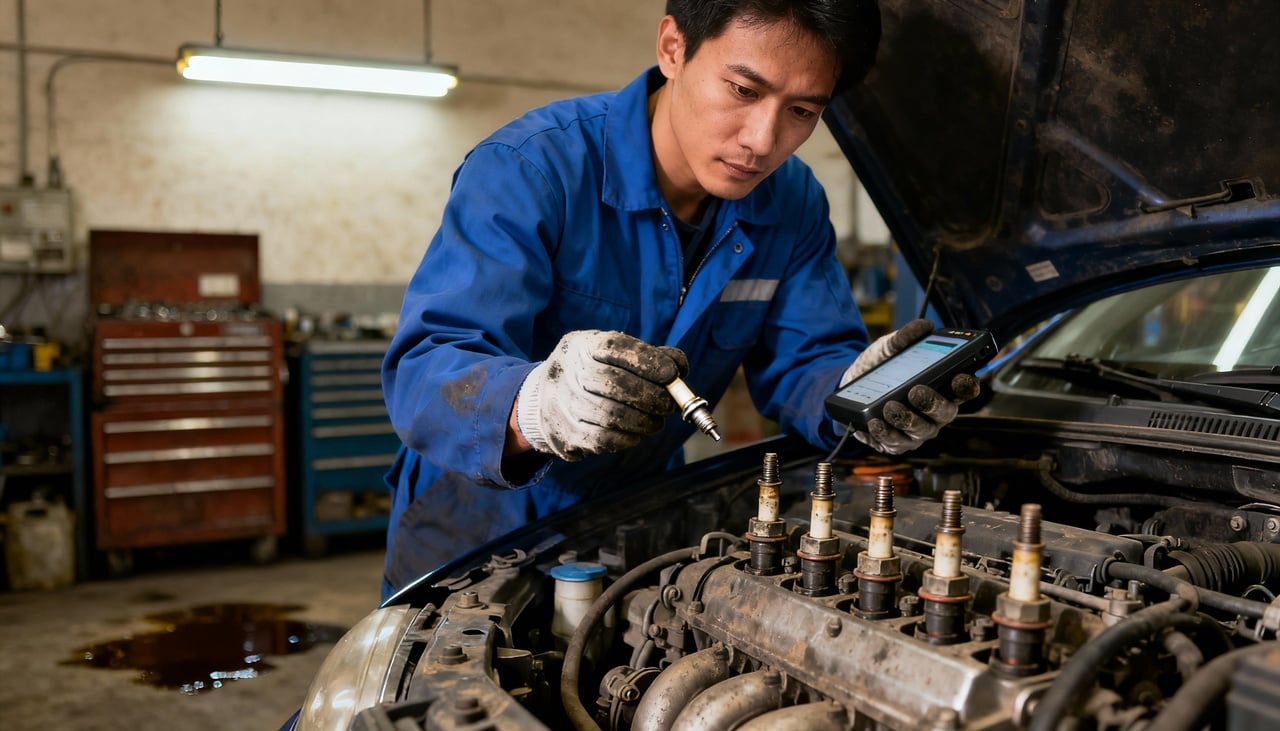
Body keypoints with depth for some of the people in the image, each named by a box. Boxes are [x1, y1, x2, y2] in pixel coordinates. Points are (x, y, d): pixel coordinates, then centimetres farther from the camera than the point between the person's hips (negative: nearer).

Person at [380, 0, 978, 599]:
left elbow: (801, 363, -5)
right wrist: (535, 405, -55)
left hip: (638, 523, 4)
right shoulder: (528, 169, -25)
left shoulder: (793, 205, -6)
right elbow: (421, 371, -33)